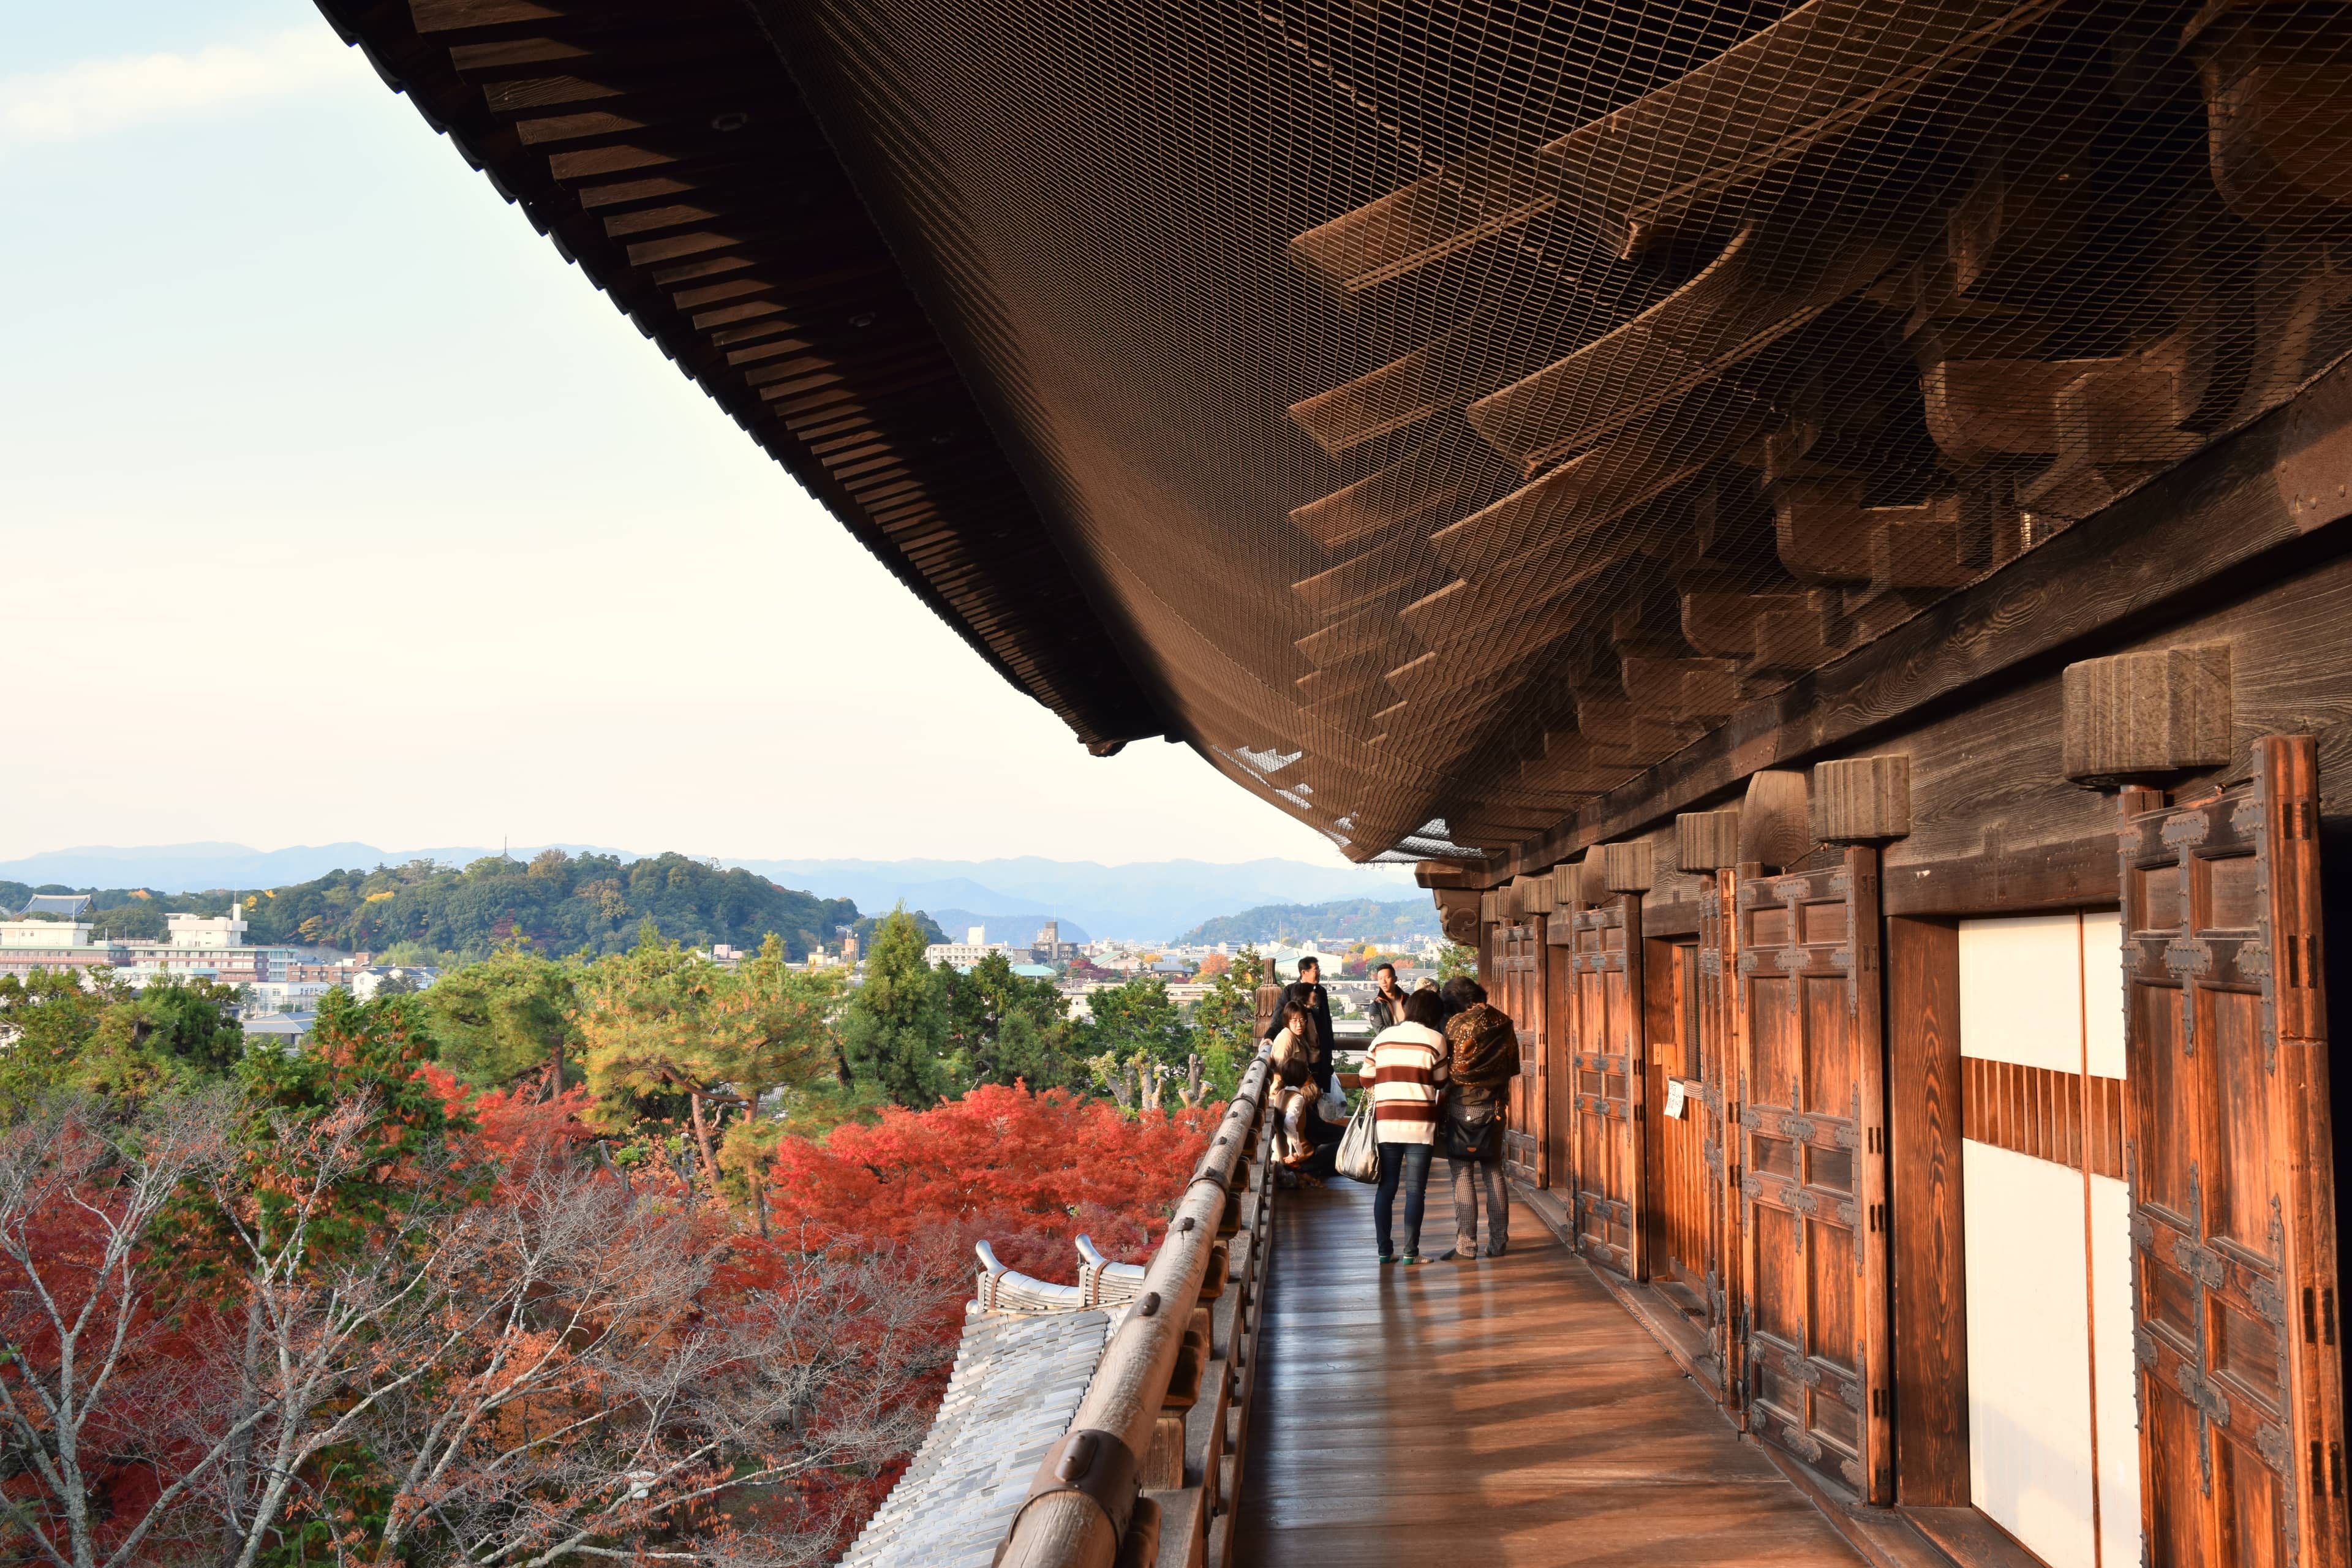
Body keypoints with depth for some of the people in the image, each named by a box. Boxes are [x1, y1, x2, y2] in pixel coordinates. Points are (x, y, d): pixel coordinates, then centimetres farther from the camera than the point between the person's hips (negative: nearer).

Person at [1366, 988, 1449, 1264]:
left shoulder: (1382, 1037, 7)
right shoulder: (1435, 1040, -2)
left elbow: (1367, 1078, 9)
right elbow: (1440, 1082, 7)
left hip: (1385, 1122, 3)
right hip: (1419, 1124, -3)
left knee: (1386, 1187, 9)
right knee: (1415, 1190, 1)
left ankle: (1385, 1250, 10)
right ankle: (1411, 1251, 1)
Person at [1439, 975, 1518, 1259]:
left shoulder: (1457, 1024, -13)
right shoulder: (1503, 1023, 3)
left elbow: (1443, 1071, -10)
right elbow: (1512, 1067, 10)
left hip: (1462, 1106, -5)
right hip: (1493, 1108, 5)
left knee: (1463, 1177, -1)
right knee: (1493, 1174, 12)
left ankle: (1466, 1245, -2)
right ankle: (1498, 1242, 13)